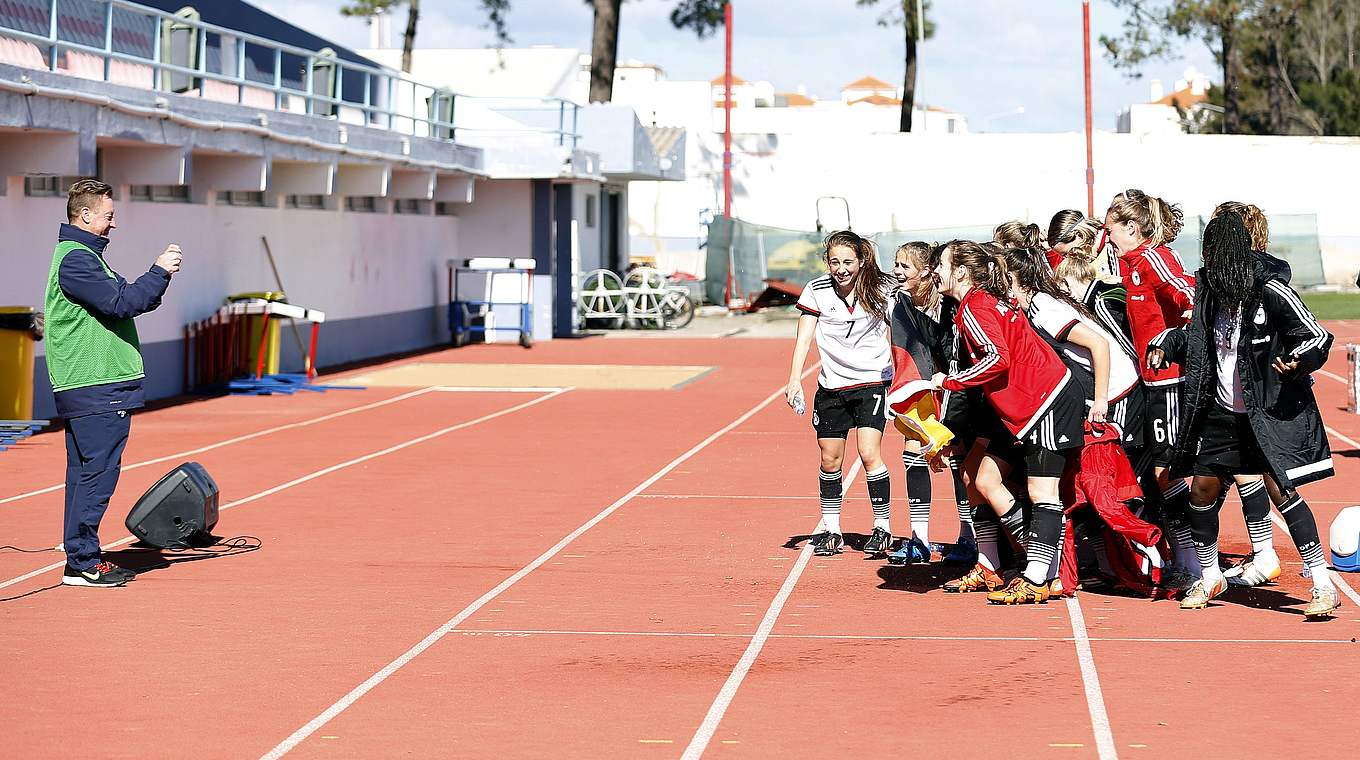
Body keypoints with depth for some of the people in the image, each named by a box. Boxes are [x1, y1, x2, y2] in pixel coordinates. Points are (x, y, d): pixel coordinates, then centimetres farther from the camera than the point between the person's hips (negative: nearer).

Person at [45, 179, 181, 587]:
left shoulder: (82, 255, 21)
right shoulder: (75, 259, -13)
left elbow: (122, 298, 19)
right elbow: (121, 304, -20)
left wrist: (158, 278, 5)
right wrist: (160, 272, -13)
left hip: (88, 388, 11)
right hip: (97, 388, -11)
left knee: (85, 471, 13)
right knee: (97, 471, -8)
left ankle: (82, 556, 18)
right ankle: (82, 562, -6)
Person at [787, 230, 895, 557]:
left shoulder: (880, 288, -7)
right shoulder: (817, 290, -6)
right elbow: (804, 337, -8)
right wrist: (794, 380, -18)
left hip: (872, 382, -2)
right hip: (831, 386, 2)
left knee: (869, 453, -14)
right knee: (830, 459, 6)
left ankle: (882, 527, 0)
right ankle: (831, 530, 19)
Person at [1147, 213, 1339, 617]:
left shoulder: (1272, 292, -16)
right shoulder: (1211, 290, 3)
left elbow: (1318, 338, -12)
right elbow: (1196, 332, 23)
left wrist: (1298, 360, -32)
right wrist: (1165, 344, 5)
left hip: (1270, 411, -7)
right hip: (1222, 412, 7)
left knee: (1280, 489, -17)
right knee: (1202, 490, 9)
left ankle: (1323, 585, -10)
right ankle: (1209, 577, 30)